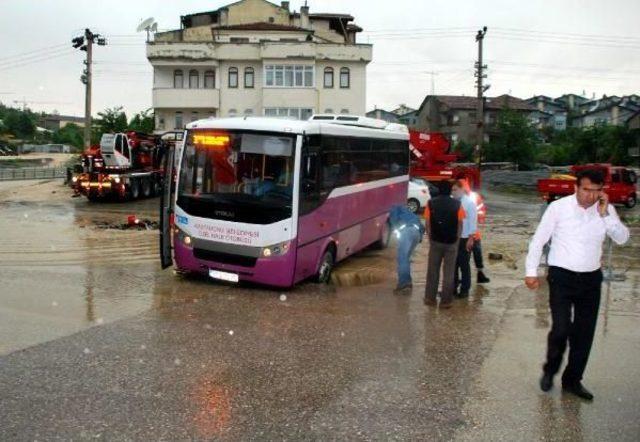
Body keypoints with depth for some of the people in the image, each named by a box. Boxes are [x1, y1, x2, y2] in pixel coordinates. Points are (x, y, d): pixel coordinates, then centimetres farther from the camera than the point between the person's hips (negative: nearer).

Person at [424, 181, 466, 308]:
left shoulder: (431, 203, -3)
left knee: (432, 270, 12)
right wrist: (457, 240, 7)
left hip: (435, 241, 1)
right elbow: (460, 224, -2)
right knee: (448, 272, 6)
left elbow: (428, 224, -1)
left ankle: (430, 298, 18)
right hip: (452, 243, -1)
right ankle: (446, 301, 9)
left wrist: (430, 239, 9)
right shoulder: (457, 204, -5)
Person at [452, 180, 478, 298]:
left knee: (464, 265, 5)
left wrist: (470, 239, -13)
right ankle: (453, 287, 24)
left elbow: (473, 222, -9)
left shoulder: (469, 203, -8)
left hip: (464, 239, -4)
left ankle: (465, 290, 16)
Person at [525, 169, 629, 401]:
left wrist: (605, 214, -19)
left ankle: (572, 380, 28)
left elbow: (622, 238, -8)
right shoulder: (558, 207, -10)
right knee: (561, 329, -10)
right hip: (561, 277, -4)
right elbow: (538, 240, -4)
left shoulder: (606, 209, 0)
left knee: (584, 334, 9)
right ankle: (550, 370, 19)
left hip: (591, 279, 4)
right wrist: (531, 271, -5)